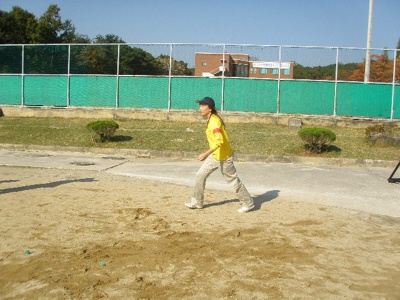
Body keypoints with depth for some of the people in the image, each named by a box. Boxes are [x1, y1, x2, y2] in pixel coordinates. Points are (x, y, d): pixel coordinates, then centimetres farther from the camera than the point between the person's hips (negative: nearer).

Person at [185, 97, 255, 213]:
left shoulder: (214, 121, -23)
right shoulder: (211, 119, 7)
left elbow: (219, 141, -34)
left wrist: (206, 154, -37)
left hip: (223, 156, -9)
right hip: (214, 156, 9)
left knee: (233, 180, 3)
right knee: (200, 175, 9)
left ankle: (248, 203, 18)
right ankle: (197, 202, 19)